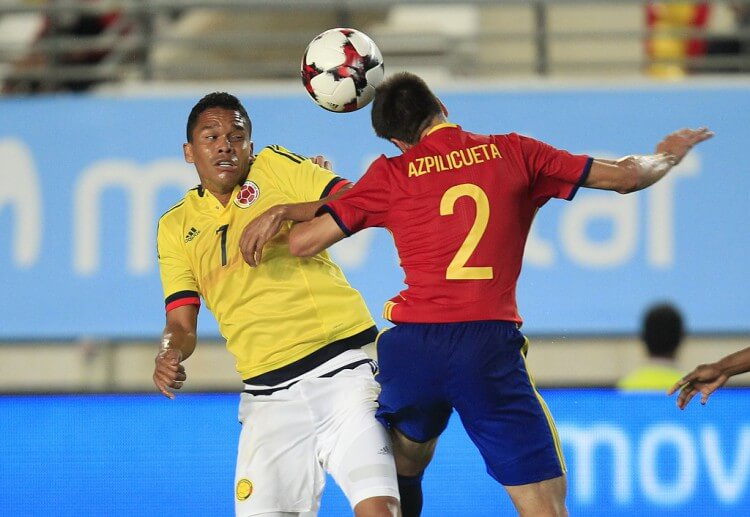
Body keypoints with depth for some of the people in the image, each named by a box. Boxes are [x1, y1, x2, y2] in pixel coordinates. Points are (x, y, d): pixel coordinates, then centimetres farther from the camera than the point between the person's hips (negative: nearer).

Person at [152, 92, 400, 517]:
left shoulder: (276, 166, 5)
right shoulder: (176, 227, 14)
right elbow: (182, 322, 12)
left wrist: (284, 212, -17)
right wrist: (170, 355, -10)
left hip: (342, 368, -3)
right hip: (269, 397, 3)